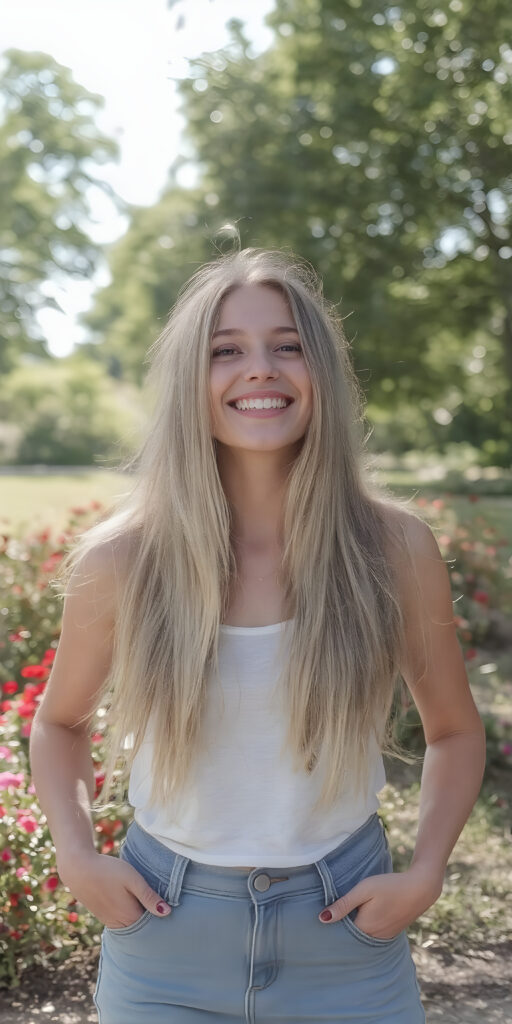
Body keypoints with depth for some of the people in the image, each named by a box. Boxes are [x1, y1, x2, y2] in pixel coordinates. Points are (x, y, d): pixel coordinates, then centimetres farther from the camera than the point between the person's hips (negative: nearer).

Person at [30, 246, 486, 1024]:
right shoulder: (118, 560, -11)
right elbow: (60, 724, 8)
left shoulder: (395, 547, -11)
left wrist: (425, 873, -7)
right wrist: (77, 858, -5)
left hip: (346, 932, 0)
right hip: (166, 936, 0)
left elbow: (456, 731, 5)